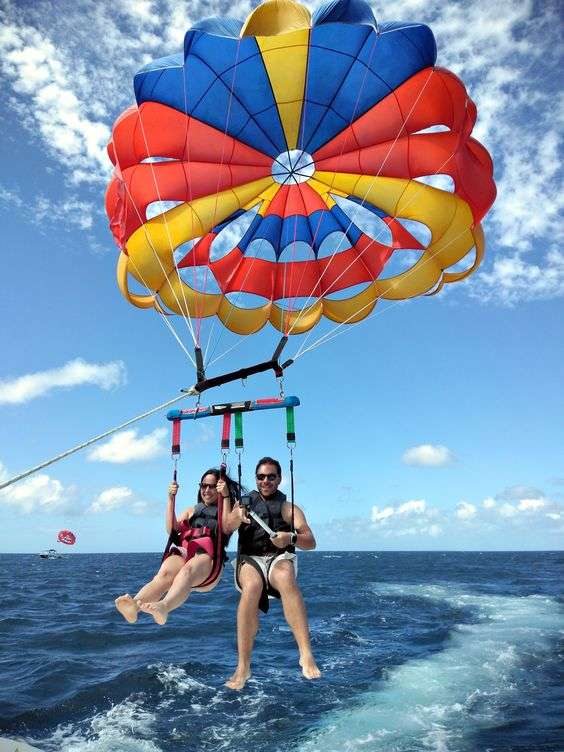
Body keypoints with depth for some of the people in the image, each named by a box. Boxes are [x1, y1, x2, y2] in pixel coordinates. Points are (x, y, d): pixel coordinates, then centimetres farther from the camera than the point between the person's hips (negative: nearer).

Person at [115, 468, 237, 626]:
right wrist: (171, 499, 9)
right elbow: (172, 529, 15)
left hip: (208, 556, -3)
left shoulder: (227, 511, 24)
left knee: (187, 571, -39)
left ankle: (163, 607, -69)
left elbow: (226, 528, -1)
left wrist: (225, 497, -5)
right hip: (182, 551, 3)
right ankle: (134, 605, -62)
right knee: (164, 574, -33)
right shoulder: (192, 510, 33)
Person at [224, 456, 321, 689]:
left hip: (280, 558, 0)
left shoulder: (289, 508, 17)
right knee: (252, 586, -36)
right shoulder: (244, 503, 20)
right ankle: (243, 667, -34)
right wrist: (237, 517, -24)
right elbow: (226, 528, 0)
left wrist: (291, 538, -19)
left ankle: (306, 654, -44)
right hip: (250, 559, 0)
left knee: (285, 577, -37)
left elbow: (311, 542, 4)